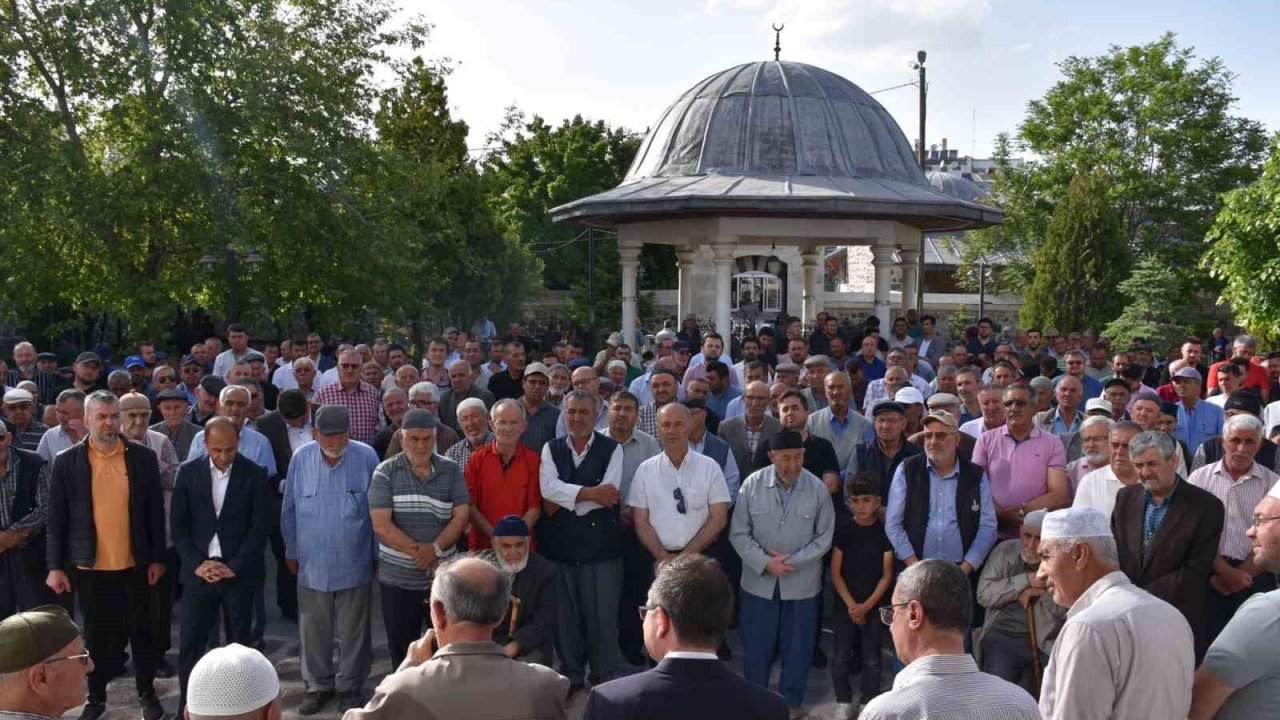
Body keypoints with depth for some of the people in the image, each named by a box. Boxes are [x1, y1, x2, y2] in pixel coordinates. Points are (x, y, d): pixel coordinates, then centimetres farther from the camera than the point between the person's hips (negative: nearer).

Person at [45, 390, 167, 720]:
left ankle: (147, 693, 25)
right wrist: (55, 566, -3)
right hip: (89, 565, 0)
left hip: (134, 564, 0)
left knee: (140, 629, 11)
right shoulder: (66, 461, -3)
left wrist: (157, 558, 0)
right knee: (95, 633, 12)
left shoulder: (143, 456, -3)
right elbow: (57, 518, -1)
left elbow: (155, 511, 1)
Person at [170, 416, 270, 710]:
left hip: (239, 573, -1)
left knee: (239, 644, 6)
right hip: (199, 571, 2)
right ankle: (187, 707, 17)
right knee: (189, 645, 3)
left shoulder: (254, 474, -3)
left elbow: (260, 526, -5)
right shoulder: (188, 472, 3)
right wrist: (196, 563, -7)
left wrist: (234, 566, -11)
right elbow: (179, 524, 3)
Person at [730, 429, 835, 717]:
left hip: (802, 584, 0)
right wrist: (765, 563, -16)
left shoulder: (818, 488, -8)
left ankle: (792, 701, 32)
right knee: (756, 646, 11)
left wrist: (792, 561, -13)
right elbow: (739, 533, -5)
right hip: (759, 582, 0)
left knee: (798, 647, 12)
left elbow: (824, 537, -4)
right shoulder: (752, 484, -9)